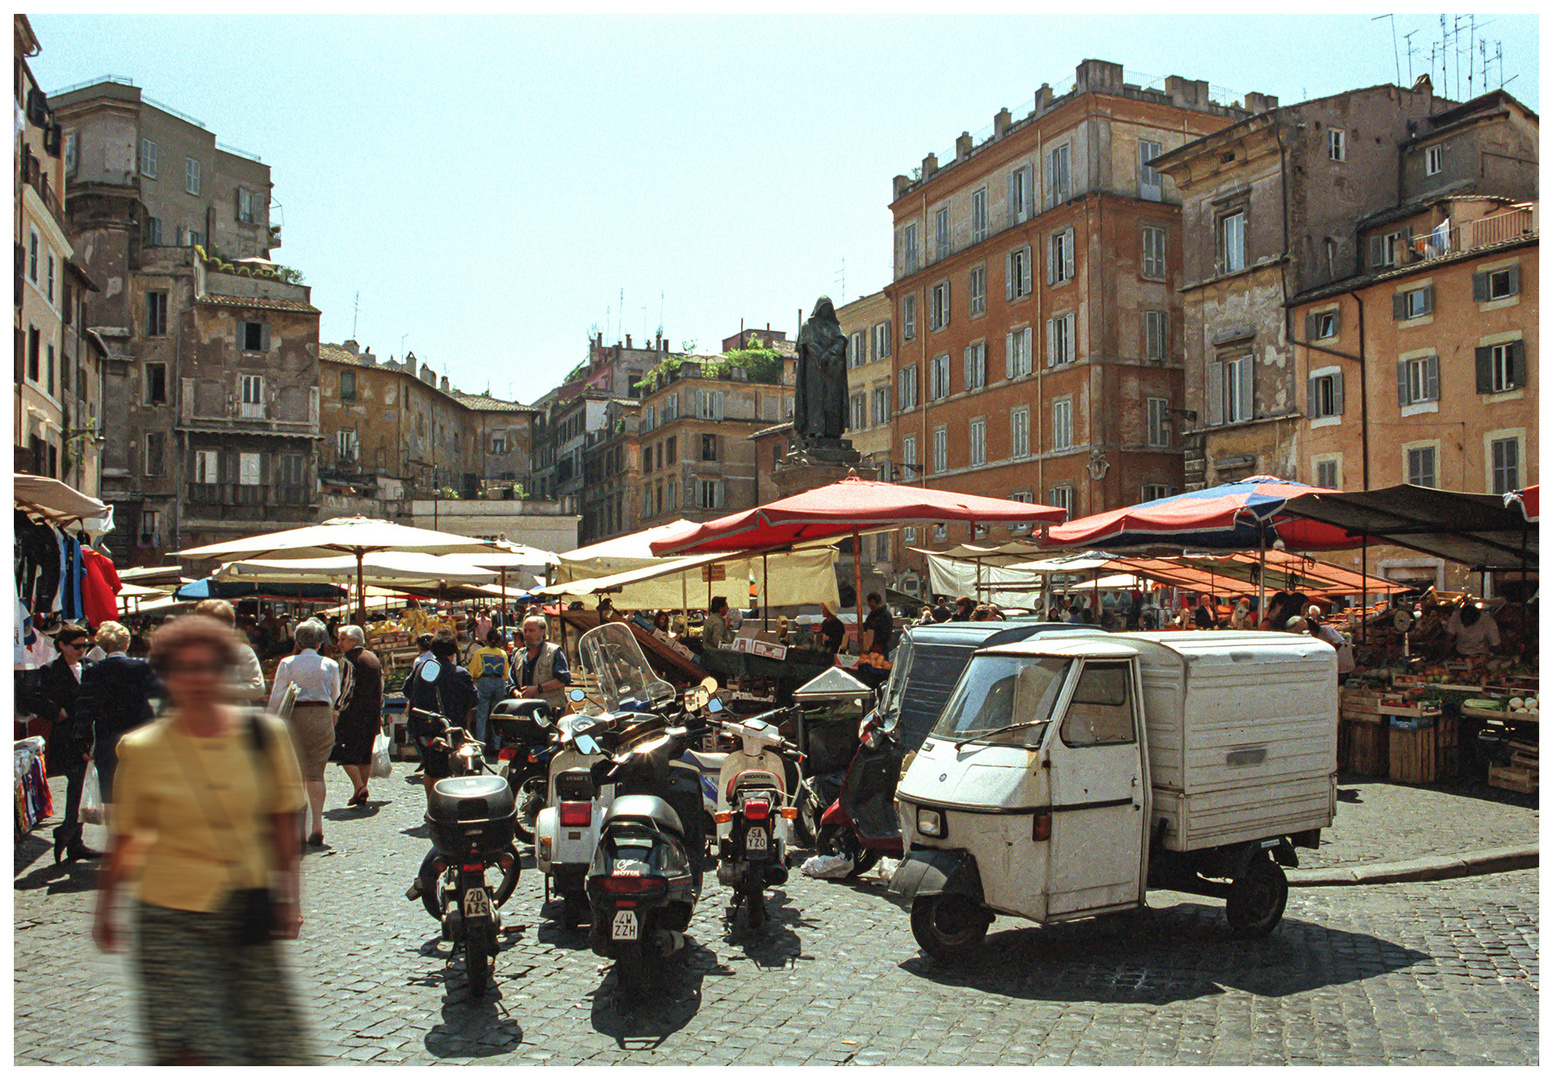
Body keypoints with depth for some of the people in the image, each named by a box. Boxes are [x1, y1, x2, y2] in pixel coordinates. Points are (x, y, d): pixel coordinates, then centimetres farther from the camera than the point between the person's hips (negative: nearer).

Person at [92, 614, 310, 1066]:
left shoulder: (265, 733, -2)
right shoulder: (143, 748, -5)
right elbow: (125, 836, 6)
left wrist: (287, 897, 5)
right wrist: (105, 909, 12)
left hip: (249, 917, 2)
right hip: (173, 917, -2)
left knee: (275, 1049, 4)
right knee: (191, 1052, -6)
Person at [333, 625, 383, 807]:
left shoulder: (347, 660, -8)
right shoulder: (373, 658, 15)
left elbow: (346, 689, -16)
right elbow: (381, 688, 18)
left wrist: (336, 711, -13)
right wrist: (379, 713, 22)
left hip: (352, 716, -7)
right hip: (372, 715, 7)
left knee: (345, 752, -2)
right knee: (365, 754, 11)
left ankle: (359, 786, -17)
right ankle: (361, 795, 13)